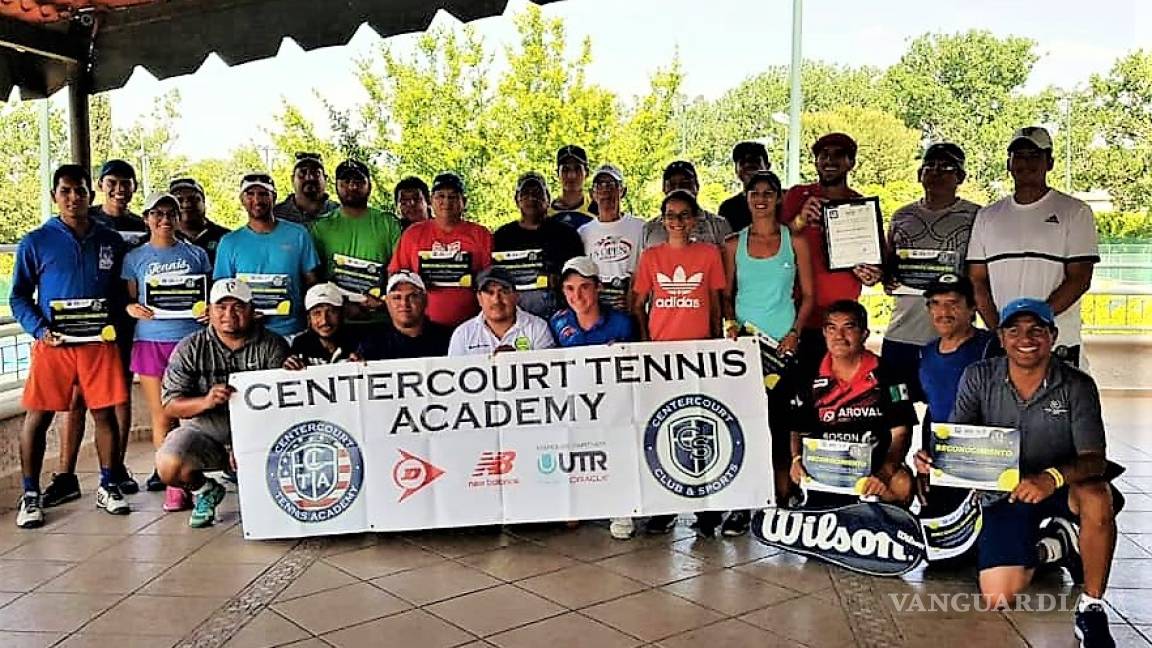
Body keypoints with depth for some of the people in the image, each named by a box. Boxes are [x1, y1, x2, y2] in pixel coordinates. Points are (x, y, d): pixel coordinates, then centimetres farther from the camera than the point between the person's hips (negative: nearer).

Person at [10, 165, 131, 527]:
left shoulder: (112, 242, 9)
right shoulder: (35, 242, 2)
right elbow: (19, 297, 3)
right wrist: (40, 330, -12)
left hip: (100, 342, 2)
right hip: (52, 344, -2)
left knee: (106, 414, 4)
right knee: (38, 417, 1)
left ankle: (108, 487, 17)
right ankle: (30, 495, 12)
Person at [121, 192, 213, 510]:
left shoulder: (196, 254, 11)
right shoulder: (134, 258, 10)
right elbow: (128, 299, 11)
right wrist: (132, 308, -12)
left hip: (190, 338, 0)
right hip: (151, 340, 0)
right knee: (161, 417, 1)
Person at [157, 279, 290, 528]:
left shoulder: (273, 346, -2)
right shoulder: (189, 349, 1)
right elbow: (171, 406, -4)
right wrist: (205, 401, -25)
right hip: (204, 431, 1)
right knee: (168, 465, -26)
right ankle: (205, 491, 10)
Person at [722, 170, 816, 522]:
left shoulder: (795, 241, 6)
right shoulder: (734, 243, 9)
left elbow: (808, 294, 5)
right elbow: (726, 294, 12)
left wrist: (795, 333, -7)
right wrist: (730, 324, -6)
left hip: (783, 344, -1)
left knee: (780, 422, 0)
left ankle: (782, 502, 10)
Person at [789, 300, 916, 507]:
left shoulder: (887, 376, 1)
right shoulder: (811, 381, 7)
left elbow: (900, 434, -4)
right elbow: (799, 430, 11)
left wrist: (884, 473, -22)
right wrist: (797, 459, -13)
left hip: (875, 463, -1)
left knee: (902, 484, -31)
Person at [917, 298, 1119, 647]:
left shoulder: (1077, 386, -12)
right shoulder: (979, 377, -7)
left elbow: (1095, 460, -20)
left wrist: (1054, 477, -43)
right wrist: (931, 458, -31)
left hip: (1063, 488, -1)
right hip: (1005, 494, 2)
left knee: (1097, 497, -38)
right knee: (997, 598, -11)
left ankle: (1091, 608, -15)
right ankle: (1055, 546, 22)